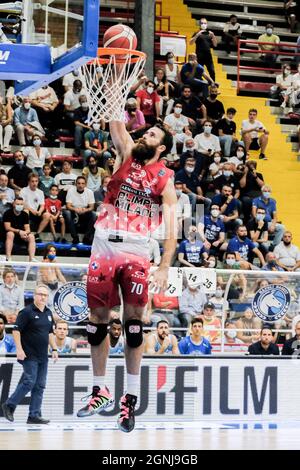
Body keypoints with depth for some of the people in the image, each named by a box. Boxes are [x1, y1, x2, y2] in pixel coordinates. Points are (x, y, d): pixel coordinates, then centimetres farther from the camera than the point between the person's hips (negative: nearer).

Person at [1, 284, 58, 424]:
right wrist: (19, 349, -19)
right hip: (29, 355, -7)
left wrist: (54, 349, 15)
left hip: (43, 356, 7)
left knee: (40, 386, 4)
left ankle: (34, 415, 7)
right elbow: (16, 330, -12)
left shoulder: (48, 313, 13)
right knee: (29, 382, -11)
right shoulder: (27, 312, -10)